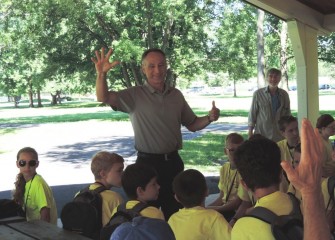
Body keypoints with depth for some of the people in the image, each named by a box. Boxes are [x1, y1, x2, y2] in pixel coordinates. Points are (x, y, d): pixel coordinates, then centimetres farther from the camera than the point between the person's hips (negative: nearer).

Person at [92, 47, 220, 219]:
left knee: (175, 213, 15)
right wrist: (101, 74, -37)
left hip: (173, 162, 4)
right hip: (147, 163, -4)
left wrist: (209, 118, -4)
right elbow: (103, 98, -19)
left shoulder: (176, 95, 8)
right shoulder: (134, 95, -6)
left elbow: (192, 125, 15)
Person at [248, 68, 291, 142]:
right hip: (261, 133, -2)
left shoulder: (284, 94, 4)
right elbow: (252, 113, 3)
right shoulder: (258, 94, -3)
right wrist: (250, 130, 2)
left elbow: (287, 114, 13)